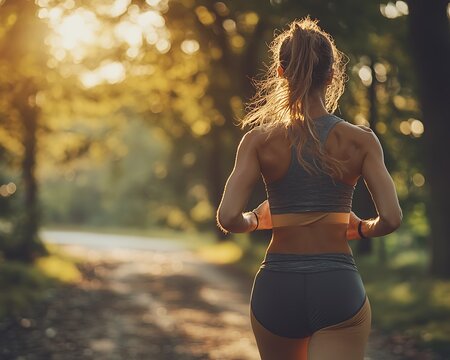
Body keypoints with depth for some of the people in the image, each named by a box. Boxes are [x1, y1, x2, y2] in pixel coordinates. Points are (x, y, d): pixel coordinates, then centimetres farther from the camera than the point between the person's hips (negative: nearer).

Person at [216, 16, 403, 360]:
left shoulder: (259, 140, -3)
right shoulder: (360, 140, -2)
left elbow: (229, 218, -12)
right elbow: (391, 218, -10)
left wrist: (253, 220, 9)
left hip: (277, 288, 2)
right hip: (338, 288, -2)